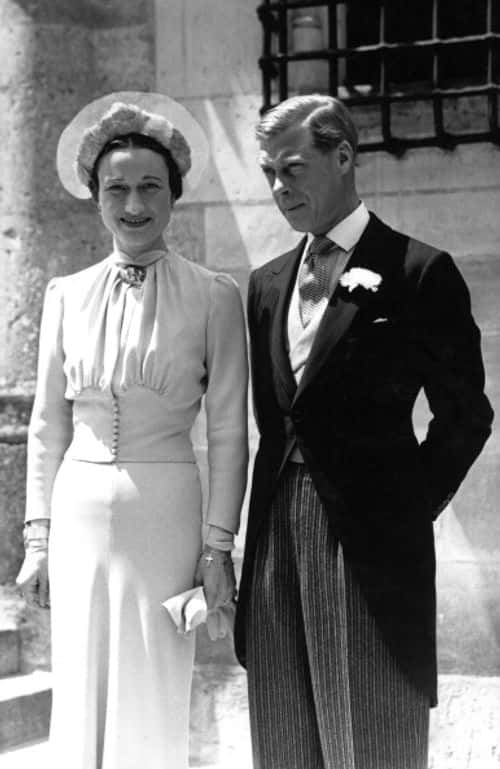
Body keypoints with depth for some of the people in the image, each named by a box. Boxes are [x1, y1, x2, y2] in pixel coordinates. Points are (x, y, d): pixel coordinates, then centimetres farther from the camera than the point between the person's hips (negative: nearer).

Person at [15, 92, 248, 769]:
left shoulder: (214, 297, -1)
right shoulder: (66, 296, 7)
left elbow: (228, 433, 0)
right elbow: (47, 427, 10)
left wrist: (219, 545, -3)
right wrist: (39, 540, 7)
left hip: (164, 510, -2)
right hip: (80, 510, 3)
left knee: (151, 710, 2)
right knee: (78, 702, 6)